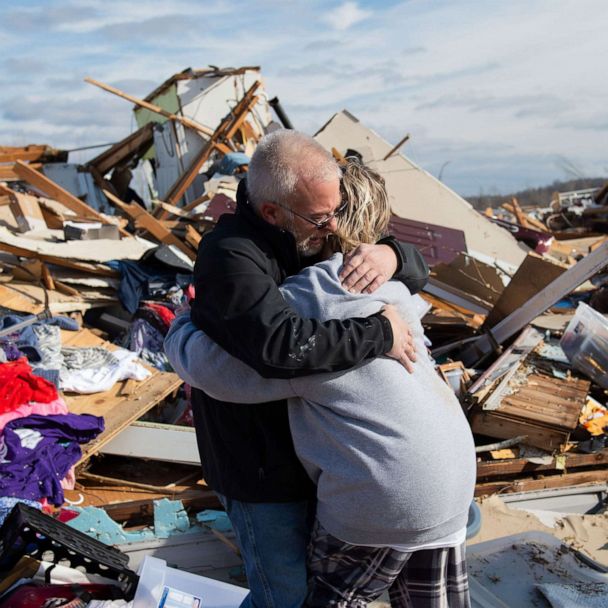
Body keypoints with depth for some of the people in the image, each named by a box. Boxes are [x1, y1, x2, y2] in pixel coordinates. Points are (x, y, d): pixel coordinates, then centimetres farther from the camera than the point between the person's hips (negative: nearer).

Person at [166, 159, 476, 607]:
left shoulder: (305, 301, -17)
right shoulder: (387, 285, 5)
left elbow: (208, 364, -16)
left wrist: (184, 325, 7)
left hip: (385, 495, -7)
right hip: (453, 478, 7)